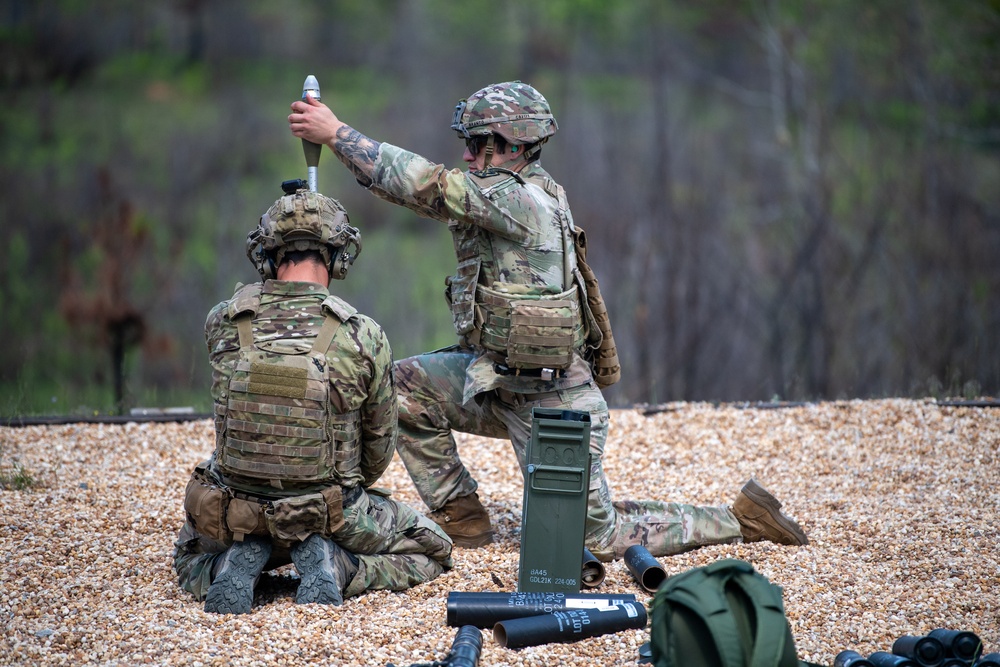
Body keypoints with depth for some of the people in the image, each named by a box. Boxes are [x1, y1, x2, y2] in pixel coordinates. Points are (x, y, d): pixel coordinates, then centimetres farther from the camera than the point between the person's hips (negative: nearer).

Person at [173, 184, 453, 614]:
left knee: (191, 560, 35)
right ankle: (333, 565, -4)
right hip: (331, 516, -2)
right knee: (431, 550, 23)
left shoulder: (222, 324, -10)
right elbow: (379, 449, 2)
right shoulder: (363, 336, -12)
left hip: (235, 510, 2)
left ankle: (239, 563, 0)